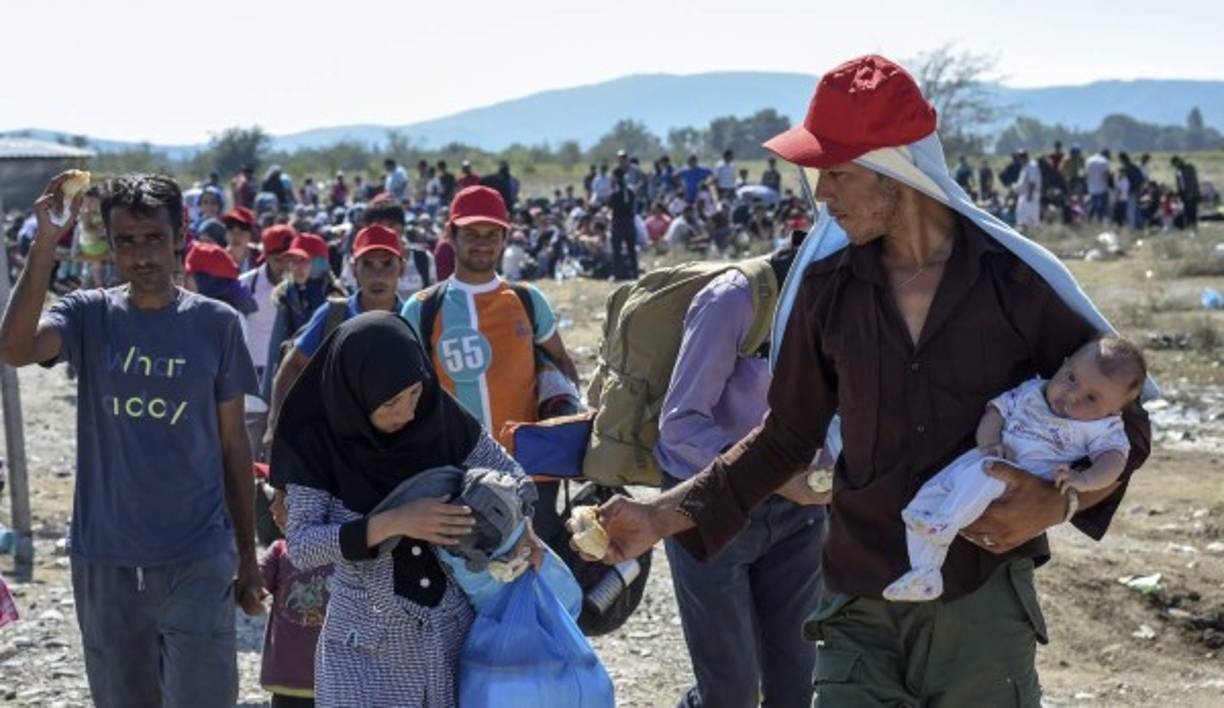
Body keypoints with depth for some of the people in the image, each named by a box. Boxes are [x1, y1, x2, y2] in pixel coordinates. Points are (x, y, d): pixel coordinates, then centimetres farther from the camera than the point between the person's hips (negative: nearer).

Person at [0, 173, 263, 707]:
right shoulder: (89, 315, -1)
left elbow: (233, 445, 6)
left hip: (199, 560, -1)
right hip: (105, 560, 1)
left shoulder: (217, 324, 0)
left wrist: (248, 555, 7)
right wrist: (46, 242, -27)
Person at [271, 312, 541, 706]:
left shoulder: (440, 418, -5)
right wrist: (393, 522, -26)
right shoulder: (320, 443, -12)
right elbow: (300, 546, -16)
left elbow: (506, 471, 11)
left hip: (451, 638, 3)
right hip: (368, 645, -3)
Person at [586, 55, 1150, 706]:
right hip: (860, 611, 2)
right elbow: (787, 437, 12)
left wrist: (1061, 500, -18)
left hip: (985, 606, -2)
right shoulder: (828, 290, 1)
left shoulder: (1018, 282, -7)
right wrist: (663, 517, 5)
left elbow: (1122, 423, 1)